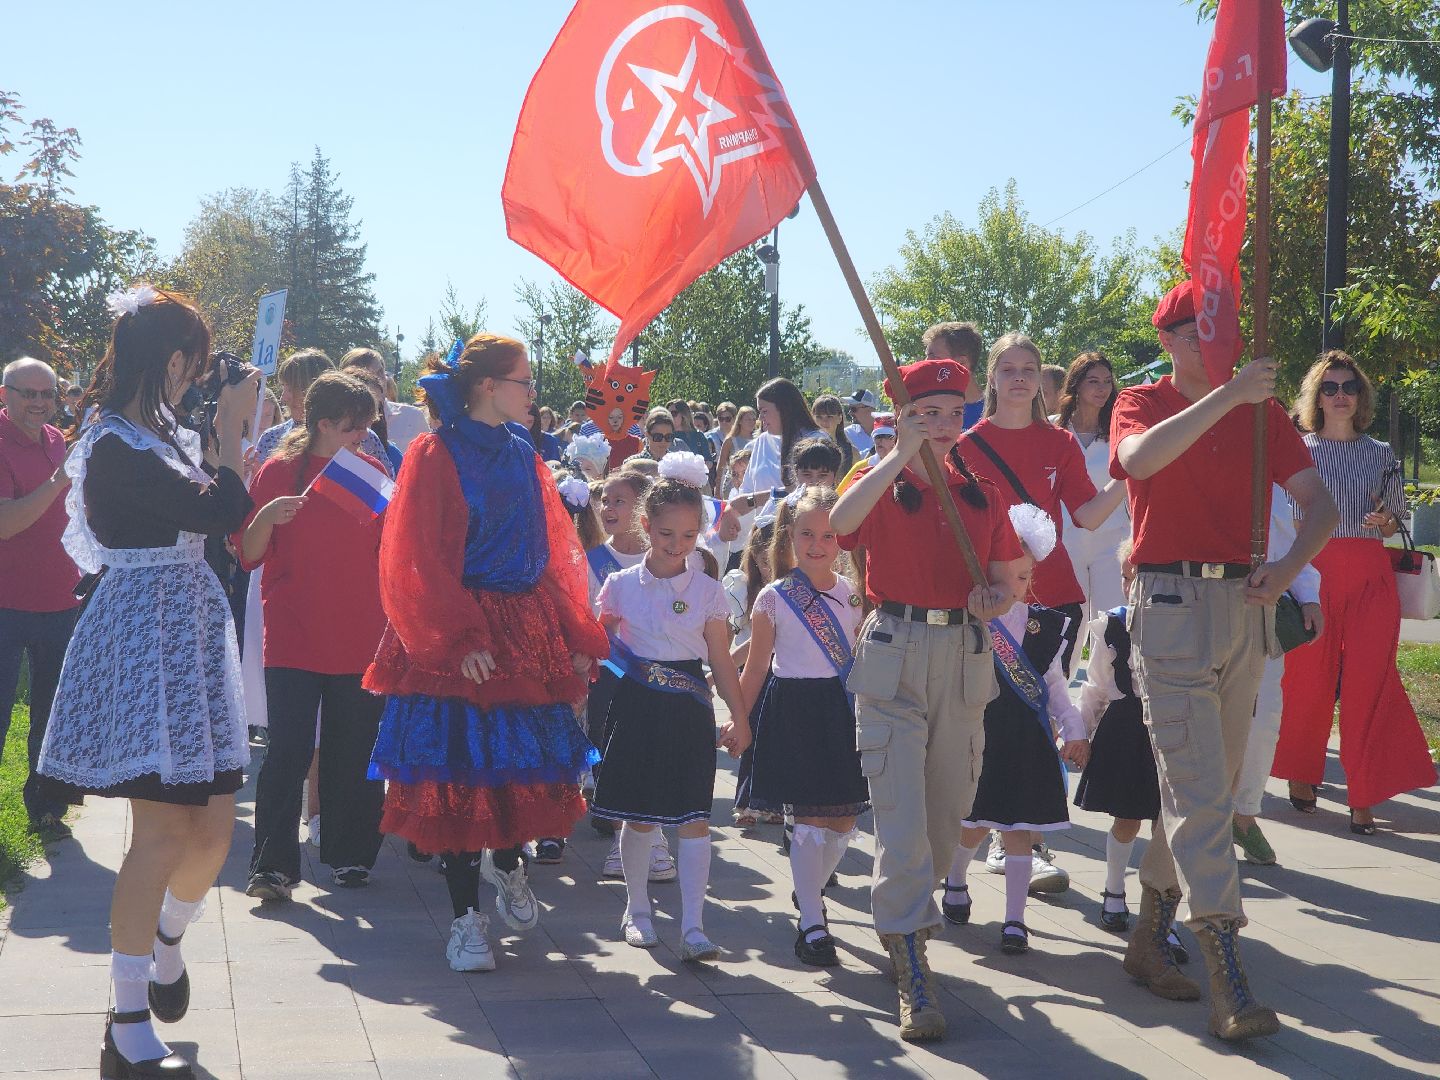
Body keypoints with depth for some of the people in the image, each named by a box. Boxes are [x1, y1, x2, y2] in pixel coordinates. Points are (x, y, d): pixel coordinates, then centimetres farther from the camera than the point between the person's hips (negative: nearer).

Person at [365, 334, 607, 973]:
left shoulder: (521, 455, 11)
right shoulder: (435, 455, -6)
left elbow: (550, 555, 13)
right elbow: (420, 561, -12)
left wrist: (577, 637, 6)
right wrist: (462, 639, -20)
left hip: (528, 631, 6)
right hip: (461, 638, -5)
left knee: (533, 764, 5)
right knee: (463, 773, -2)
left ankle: (505, 861, 34)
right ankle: (465, 916, 10)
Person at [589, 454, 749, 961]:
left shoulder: (708, 591, 2)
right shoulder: (620, 585, 1)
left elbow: (721, 661, 5)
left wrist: (739, 718, 2)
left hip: (689, 710, 0)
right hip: (637, 708, 0)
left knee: (694, 818, -4)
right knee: (638, 816, 8)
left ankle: (692, 925, -1)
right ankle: (637, 910, 26)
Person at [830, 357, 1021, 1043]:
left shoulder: (983, 494, 11)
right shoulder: (883, 485, 0)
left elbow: (1005, 582, 15)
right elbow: (840, 521, -24)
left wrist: (993, 597, -8)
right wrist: (903, 453, -24)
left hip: (966, 658, 4)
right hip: (895, 655, -4)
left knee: (949, 808, 11)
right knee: (901, 811, -10)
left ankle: (902, 914, 33)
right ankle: (913, 972, -9)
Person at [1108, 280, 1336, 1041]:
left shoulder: (1259, 411, 10)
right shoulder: (1142, 404, 1)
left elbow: (1319, 503, 5)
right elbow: (1140, 457, -24)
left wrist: (1289, 566, -13)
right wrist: (1226, 394, -28)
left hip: (1247, 605, 5)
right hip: (1172, 605, -5)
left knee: (1205, 789, 12)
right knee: (1200, 794, -10)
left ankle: (1149, 939, 26)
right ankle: (1228, 984, -13)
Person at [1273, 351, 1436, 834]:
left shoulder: (1381, 455, 13)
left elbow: (1397, 520, 19)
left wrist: (1385, 519, -3)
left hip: (1371, 576, 2)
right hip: (1313, 571, -1)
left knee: (1369, 685, -5)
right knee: (1307, 679, 1)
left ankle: (1363, 798, 0)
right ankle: (1301, 775, 21)